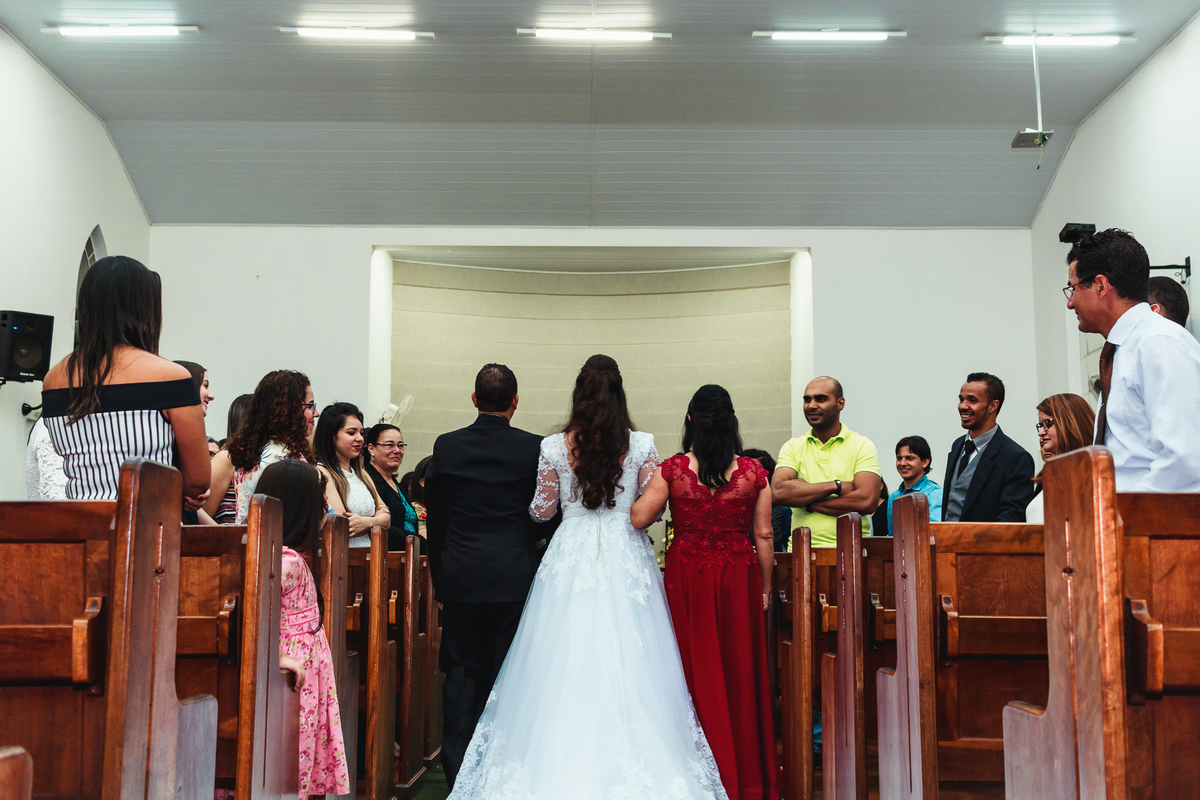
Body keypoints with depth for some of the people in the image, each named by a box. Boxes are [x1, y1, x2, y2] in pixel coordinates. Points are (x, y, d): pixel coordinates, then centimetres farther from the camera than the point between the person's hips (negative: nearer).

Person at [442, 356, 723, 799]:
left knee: (566, 664, 4)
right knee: (627, 660, 4)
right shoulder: (642, 444, -2)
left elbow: (542, 509, 3)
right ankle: (632, 764, 6)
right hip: (627, 559, 0)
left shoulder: (554, 447, -2)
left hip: (571, 558, 0)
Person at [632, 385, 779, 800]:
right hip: (738, 578, 1)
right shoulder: (753, 472, -5)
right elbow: (763, 535, -1)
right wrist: (765, 587, 9)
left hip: (687, 577, -1)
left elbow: (637, 519, -8)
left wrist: (649, 487, 12)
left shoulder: (673, 470, -9)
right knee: (740, 671, 10)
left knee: (697, 671, 9)